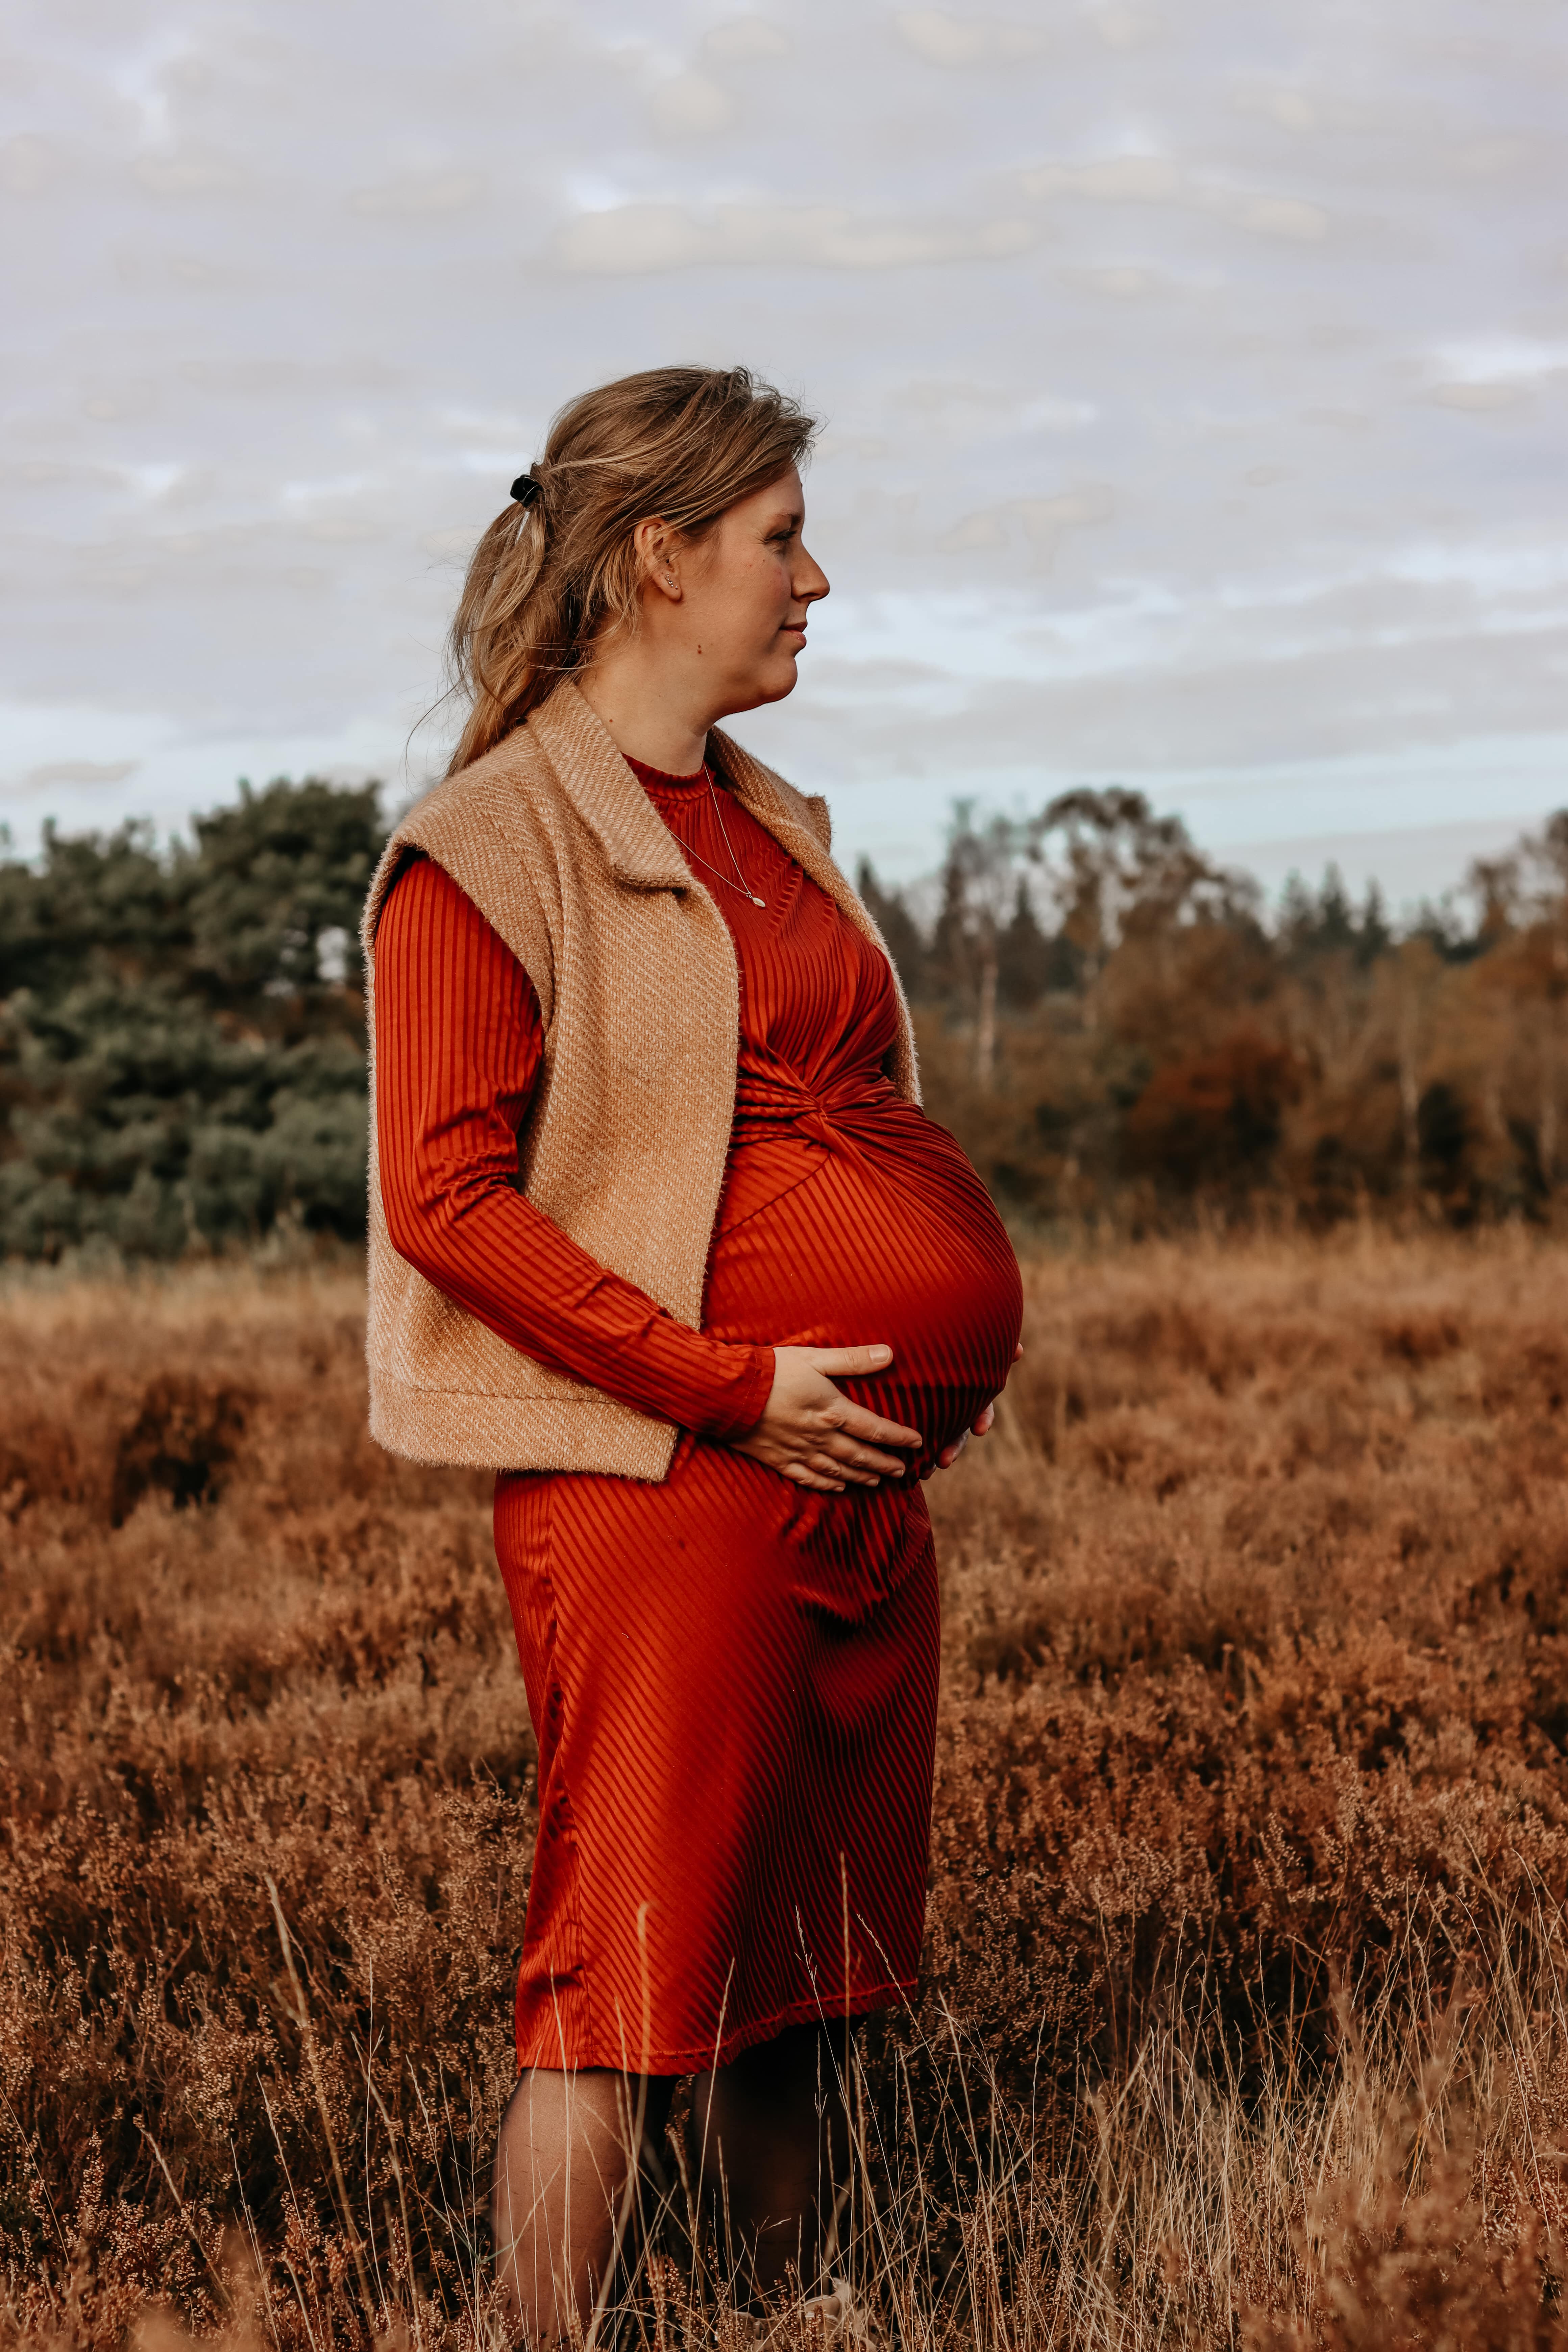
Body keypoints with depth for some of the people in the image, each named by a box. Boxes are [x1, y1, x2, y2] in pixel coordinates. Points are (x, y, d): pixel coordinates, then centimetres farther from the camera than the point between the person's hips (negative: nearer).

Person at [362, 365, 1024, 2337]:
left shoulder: (765, 827, 17)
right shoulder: (493, 841, -8)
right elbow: (444, 1197, -14)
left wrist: (940, 1332, 13)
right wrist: (728, 1383, -18)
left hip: (859, 1472, 8)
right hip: (655, 1472, -8)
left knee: (794, 1977, 14)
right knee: (627, 1969, -6)